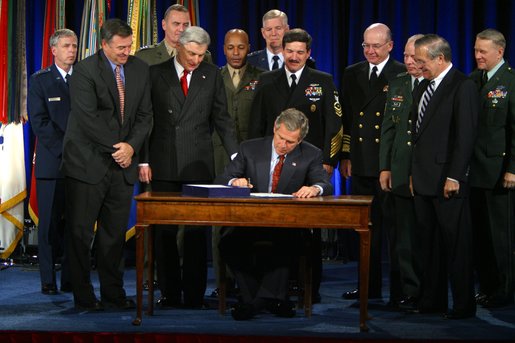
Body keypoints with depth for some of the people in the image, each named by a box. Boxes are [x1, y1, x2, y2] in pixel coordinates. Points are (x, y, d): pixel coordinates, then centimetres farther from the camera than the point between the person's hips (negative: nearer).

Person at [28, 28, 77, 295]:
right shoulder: (39, 80, 5)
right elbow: (39, 122, -4)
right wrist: (66, 148, -12)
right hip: (52, 162, -2)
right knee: (49, 223, 0)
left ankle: (71, 279, 5)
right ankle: (48, 280, 5)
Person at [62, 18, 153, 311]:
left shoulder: (140, 69, 7)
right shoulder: (85, 71, -10)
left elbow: (145, 115, 7)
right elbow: (88, 118, -16)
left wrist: (131, 146, -9)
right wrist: (116, 147, -14)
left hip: (123, 165, 4)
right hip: (89, 163, -4)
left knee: (116, 232, 8)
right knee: (81, 232, 0)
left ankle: (114, 292, 16)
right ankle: (84, 295, 9)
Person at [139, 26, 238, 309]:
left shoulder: (211, 75, 7)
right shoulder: (156, 73, 4)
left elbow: (221, 118, 9)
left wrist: (236, 156, 0)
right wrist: (144, 160, -1)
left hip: (199, 165, 0)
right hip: (164, 166, 0)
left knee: (196, 232, -1)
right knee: (164, 231, 2)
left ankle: (194, 294, 5)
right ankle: (169, 293, 10)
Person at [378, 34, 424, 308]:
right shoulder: (397, 85, 12)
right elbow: (388, 129, 14)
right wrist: (384, 167, 9)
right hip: (402, 172, 4)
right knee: (403, 236, 6)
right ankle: (406, 291, 12)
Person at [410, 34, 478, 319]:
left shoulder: (462, 87, -9)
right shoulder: (423, 87, 16)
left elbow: (465, 135, -14)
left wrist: (454, 176, -18)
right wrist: (414, 173, 14)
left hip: (447, 181, -8)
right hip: (423, 180, 8)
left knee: (456, 243, -2)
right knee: (429, 242, 10)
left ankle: (463, 304, 5)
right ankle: (432, 299, 17)